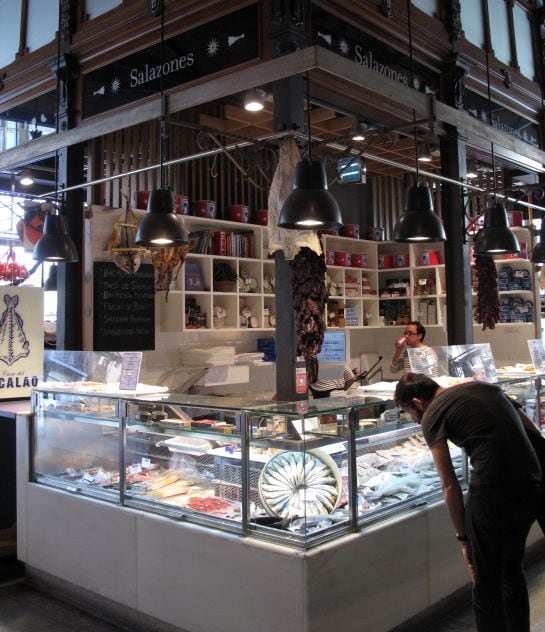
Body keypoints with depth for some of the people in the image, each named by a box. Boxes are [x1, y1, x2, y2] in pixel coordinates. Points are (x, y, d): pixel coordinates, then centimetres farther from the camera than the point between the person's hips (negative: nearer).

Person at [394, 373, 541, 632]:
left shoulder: (432, 416, -2)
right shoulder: (483, 386, 16)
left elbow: (450, 486, -3)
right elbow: (528, 427, 19)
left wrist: (463, 538, 4)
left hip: (493, 494, -7)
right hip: (532, 487, 7)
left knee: (486, 584, 10)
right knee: (512, 571, 26)